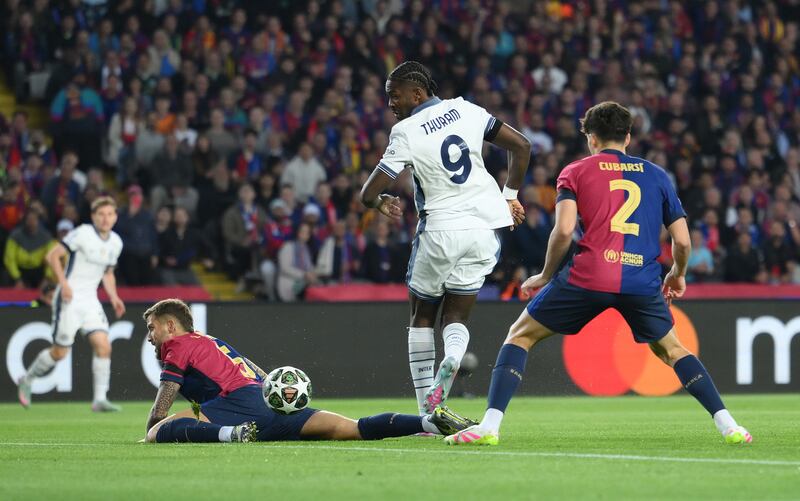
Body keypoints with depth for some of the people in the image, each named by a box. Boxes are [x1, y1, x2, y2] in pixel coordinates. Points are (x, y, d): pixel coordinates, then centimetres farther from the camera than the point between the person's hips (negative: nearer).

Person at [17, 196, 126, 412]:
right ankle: (27, 380, 24)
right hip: (69, 298, -6)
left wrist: (114, 297, 9)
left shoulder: (115, 242, 9)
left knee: (103, 346, -11)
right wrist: (64, 283, -22)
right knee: (60, 352, -1)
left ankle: (100, 399, -6)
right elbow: (52, 255, -12)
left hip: (90, 300, 6)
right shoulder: (82, 234, -12)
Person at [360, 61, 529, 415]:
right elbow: (522, 147, 9)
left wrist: (380, 203, 13)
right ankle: (451, 359, -23)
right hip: (485, 228, 4)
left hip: (441, 230, -4)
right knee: (456, 317, 13)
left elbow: (368, 194, -10)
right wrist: (510, 197, 19)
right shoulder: (467, 111, 4)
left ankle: (428, 414, 7)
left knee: (422, 317, 15)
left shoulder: (406, 132, -10)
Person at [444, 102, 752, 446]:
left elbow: (563, 231, -5)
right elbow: (682, 241, 13)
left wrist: (545, 276, 9)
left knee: (520, 336, 13)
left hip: (588, 276, -2)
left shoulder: (575, 172, 10)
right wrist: (677, 276, 33)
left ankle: (489, 426, -2)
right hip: (642, 282, 3)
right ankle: (728, 426, 12)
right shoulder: (656, 175, 17)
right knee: (671, 350, 25)